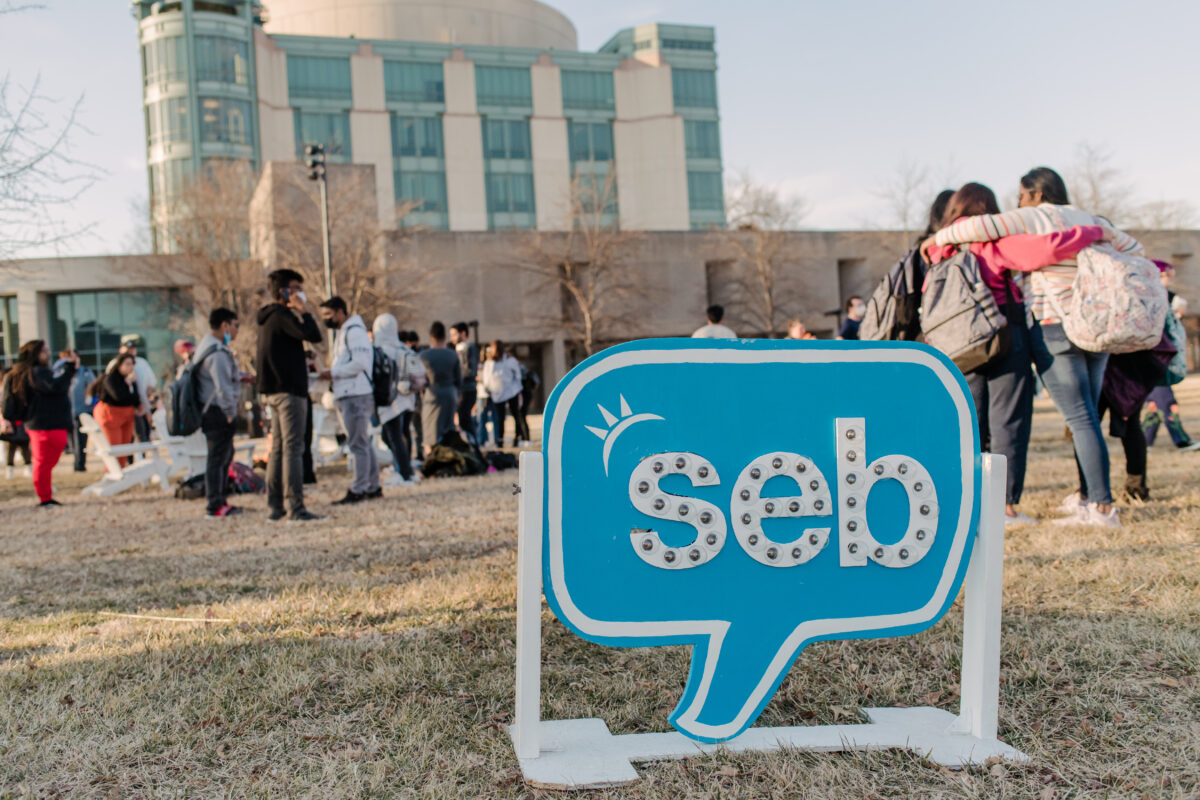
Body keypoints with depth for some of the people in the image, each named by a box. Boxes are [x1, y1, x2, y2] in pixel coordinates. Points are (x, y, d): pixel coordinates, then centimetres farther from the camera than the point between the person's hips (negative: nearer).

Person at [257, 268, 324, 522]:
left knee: (278, 447, 12)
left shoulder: (267, 318, 19)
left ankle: (275, 506, 14)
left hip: (271, 390, 10)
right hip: (289, 389, -10)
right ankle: (296, 507, -12)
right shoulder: (282, 315, -12)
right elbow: (313, 335, -21)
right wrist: (304, 311, -10)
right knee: (293, 447, -10)